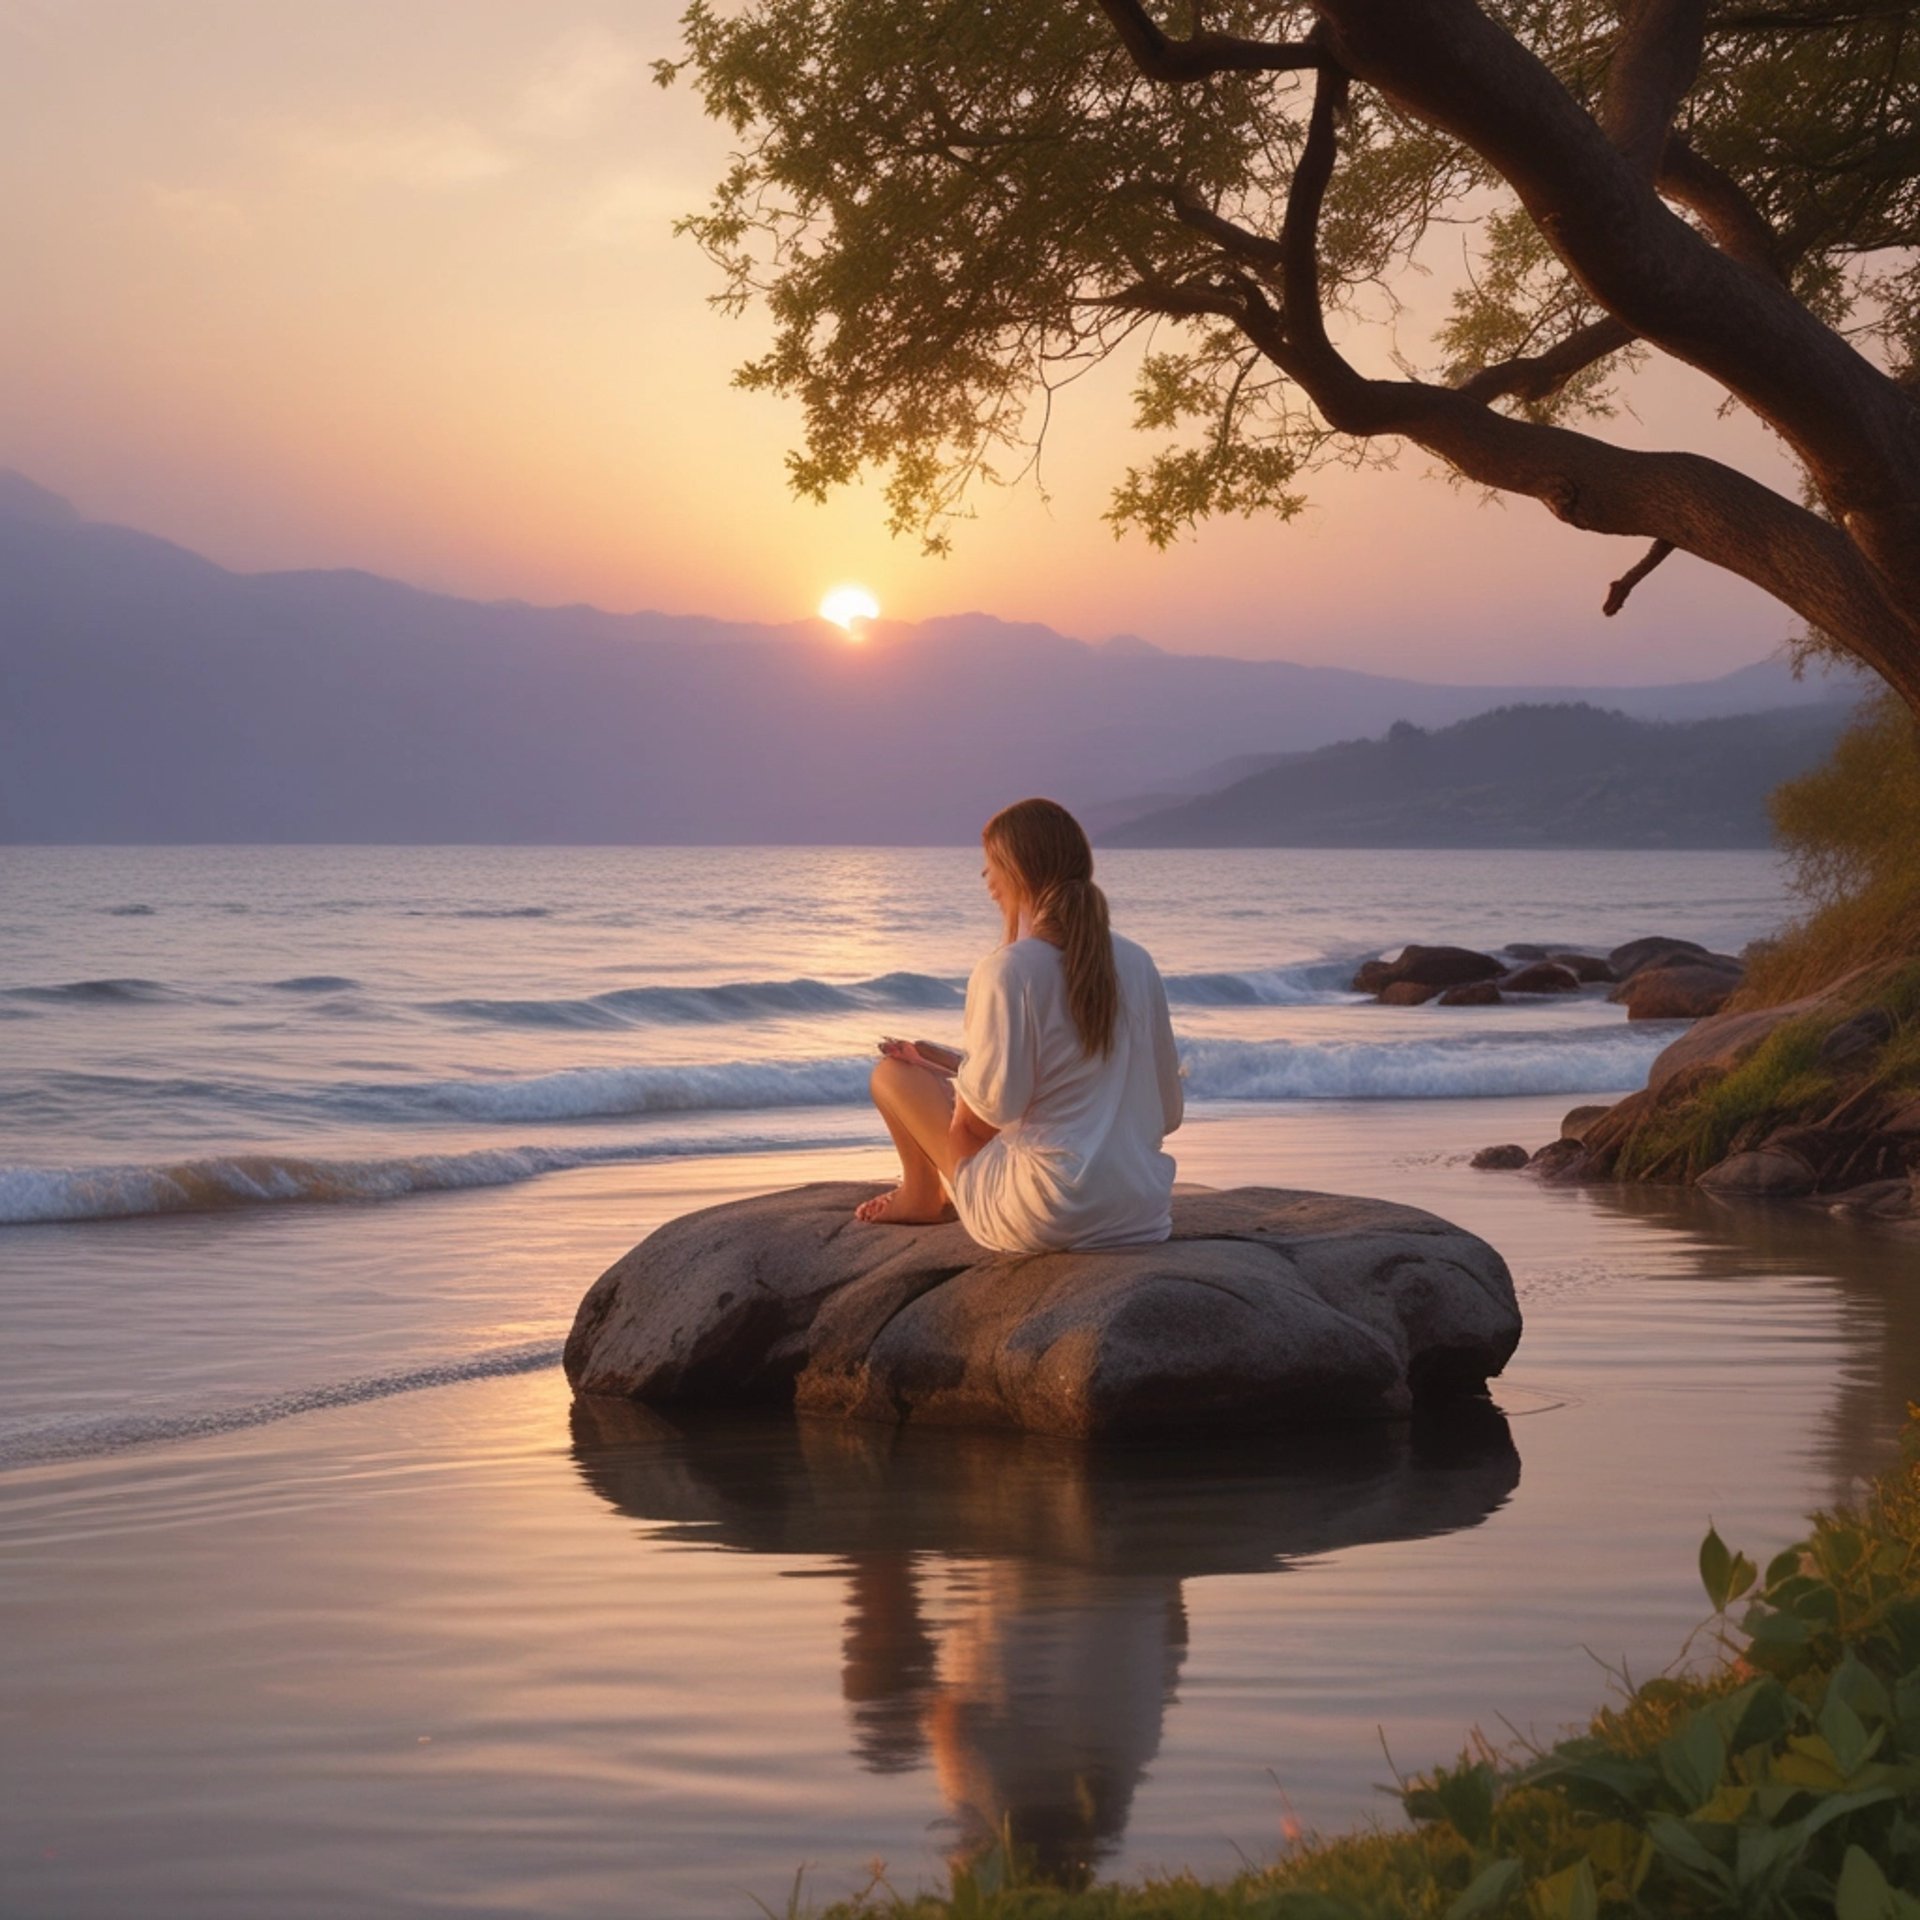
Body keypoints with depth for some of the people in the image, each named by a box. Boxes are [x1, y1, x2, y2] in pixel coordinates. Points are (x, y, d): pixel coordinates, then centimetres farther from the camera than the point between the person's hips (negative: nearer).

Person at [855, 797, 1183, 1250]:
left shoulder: (1006, 971, -14)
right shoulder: (1137, 964, 3)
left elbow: (982, 1118, -14)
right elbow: (1167, 1112, 8)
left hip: (1043, 1222, -7)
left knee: (892, 1074, 16)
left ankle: (921, 1195, 35)